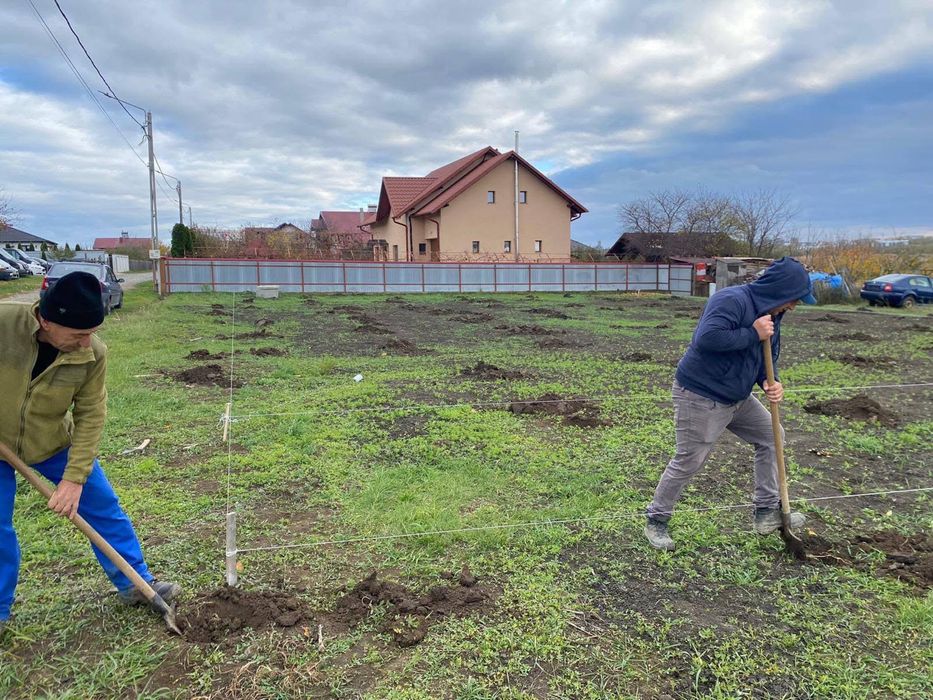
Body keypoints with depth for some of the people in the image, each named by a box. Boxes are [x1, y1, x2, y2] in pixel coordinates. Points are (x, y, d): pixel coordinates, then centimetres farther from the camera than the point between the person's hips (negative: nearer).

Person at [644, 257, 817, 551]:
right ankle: (656, 521, 18)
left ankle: (767, 511, 29)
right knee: (688, 462, -1)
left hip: (738, 398, 10)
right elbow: (706, 338, -38)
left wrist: (771, 382, -7)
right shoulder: (731, 301, -24)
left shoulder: (771, 315, 7)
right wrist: (752, 334, -29)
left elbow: (768, 357, 15)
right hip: (699, 397, -10)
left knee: (770, 435, 16)